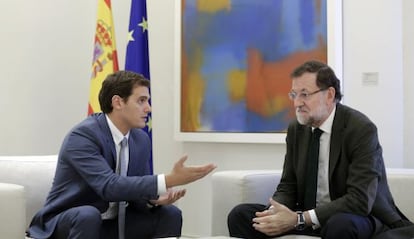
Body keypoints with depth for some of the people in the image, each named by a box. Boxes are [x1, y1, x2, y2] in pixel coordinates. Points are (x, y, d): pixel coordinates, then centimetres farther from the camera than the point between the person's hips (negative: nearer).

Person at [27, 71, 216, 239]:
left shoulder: (141, 140, 0)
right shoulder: (82, 135, -23)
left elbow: (137, 191, 6)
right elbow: (109, 186, -34)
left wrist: (155, 198, -19)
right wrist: (170, 180, -38)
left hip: (113, 222, 7)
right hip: (66, 221, -6)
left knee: (170, 214, -9)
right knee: (88, 215, -38)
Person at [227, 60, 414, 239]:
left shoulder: (362, 129, -16)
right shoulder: (296, 129, 4)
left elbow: (360, 200, -24)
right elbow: (288, 186, 8)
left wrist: (299, 219, -27)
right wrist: (274, 213, -17)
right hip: (311, 217, 6)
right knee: (240, 215, -11)